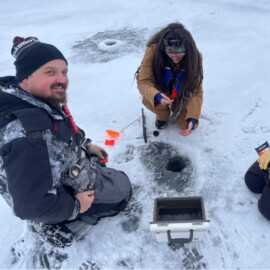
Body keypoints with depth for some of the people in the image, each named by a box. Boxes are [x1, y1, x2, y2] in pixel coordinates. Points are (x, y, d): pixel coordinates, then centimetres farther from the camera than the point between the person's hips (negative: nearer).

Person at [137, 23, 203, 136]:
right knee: (148, 99, -33)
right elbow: (144, 82, -31)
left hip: (182, 94, 1)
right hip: (161, 90, 0)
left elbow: (196, 91, -25)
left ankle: (176, 109, 26)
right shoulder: (153, 50, -31)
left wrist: (193, 118, -38)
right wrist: (157, 96, -53)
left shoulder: (195, 56, -27)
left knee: (188, 125, -9)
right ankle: (163, 114, 4)